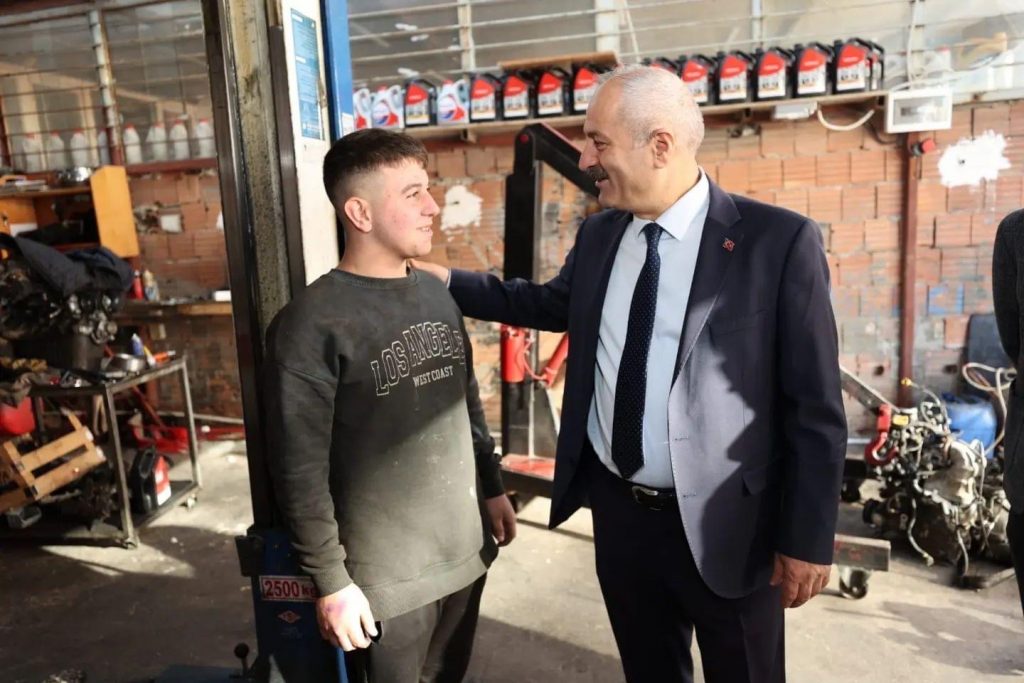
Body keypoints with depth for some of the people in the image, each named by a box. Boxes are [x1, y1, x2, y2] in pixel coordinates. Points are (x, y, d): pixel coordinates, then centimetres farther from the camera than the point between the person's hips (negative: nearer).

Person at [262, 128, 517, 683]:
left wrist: (493, 488, 15)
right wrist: (331, 582, -13)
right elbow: (301, 470, -16)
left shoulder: (437, 296, 3)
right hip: (384, 574, -6)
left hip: (465, 549, 6)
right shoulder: (312, 324, -18)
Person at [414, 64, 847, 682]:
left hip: (723, 524, -4)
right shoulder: (598, 235, 2)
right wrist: (448, 280, 15)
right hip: (617, 510, 5)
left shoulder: (780, 240, -15)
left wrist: (808, 539, -9)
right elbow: (550, 304, 22)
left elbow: (814, 408, -12)